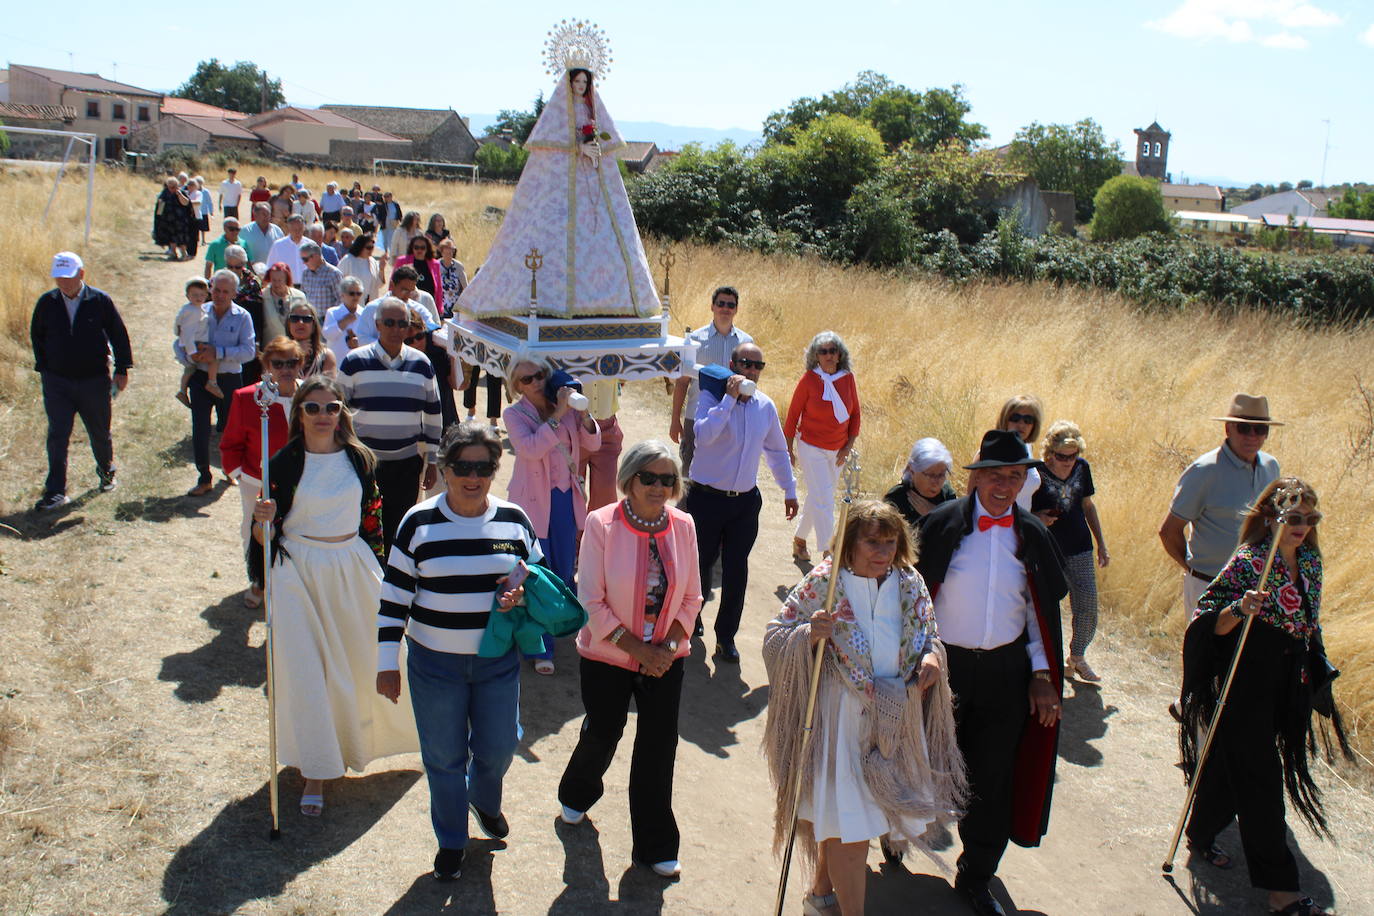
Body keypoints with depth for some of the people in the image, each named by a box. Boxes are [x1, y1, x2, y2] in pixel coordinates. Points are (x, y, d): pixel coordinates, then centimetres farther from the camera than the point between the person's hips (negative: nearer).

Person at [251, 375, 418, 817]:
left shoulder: (359, 459, 2)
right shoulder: (283, 464, -6)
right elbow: (265, 534, -4)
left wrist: (380, 573, 10)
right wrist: (263, 521, -26)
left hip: (352, 570, 2)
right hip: (298, 573, -2)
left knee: (369, 660, 12)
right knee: (305, 672, -1)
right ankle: (315, 773, 11)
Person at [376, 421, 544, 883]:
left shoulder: (514, 519, -3)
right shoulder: (420, 523, -9)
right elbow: (394, 595, -5)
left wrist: (523, 591, -15)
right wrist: (387, 662, -6)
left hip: (498, 660, 2)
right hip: (434, 663, -2)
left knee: (498, 748, 12)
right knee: (444, 756, 10)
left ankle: (485, 800, 48)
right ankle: (451, 840, 34)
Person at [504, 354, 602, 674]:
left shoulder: (563, 406, 3)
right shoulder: (514, 414, -8)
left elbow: (593, 444, 2)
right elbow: (530, 448, -25)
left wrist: (582, 414, -14)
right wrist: (558, 416, -27)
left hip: (564, 498, 4)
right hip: (533, 501, -4)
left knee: (565, 570, 16)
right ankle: (541, 649, 10)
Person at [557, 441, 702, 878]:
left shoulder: (682, 526, -6)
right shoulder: (601, 524, -16)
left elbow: (691, 598, 2)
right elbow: (592, 601, -15)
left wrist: (668, 648, -10)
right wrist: (639, 649, -16)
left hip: (665, 660, 2)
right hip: (607, 657, -2)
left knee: (659, 745, 5)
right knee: (602, 734, 16)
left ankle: (655, 845, 23)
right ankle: (576, 794, 50)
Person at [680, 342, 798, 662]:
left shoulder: (765, 406, 5)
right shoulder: (711, 398, -10)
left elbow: (777, 451, 18)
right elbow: (705, 435, -31)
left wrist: (789, 490, 21)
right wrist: (730, 398, -28)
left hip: (745, 501, 4)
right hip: (707, 499, -4)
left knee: (736, 570, 5)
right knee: (701, 564, 9)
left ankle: (726, 636, 19)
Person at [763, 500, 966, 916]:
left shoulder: (910, 584, 2)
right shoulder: (822, 584, -12)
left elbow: (928, 636, 15)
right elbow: (774, 638, -9)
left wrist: (933, 656, -8)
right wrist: (810, 635, -29)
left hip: (898, 721, 5)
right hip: (840, 718, -5)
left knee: (840, 818, 17)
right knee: (850, 829, -3)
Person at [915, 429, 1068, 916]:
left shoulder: (1032, 535, 3)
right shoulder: (943, 524, -8)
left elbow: (1041, 609, 9)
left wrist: (1042, 674, 4)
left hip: (1005, 674, 3)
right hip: (945, 664, -3)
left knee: (992, 779, 10)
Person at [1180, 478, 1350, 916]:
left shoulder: (1310, 561, 4)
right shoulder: (1248, 562, -17)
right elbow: (1209, 624, -17)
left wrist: (1319, 672, 21)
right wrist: (1240, 609, -36)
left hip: (1288, 686, 7)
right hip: (1246, 686, -7)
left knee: (1233, 765, 19)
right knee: (1260, 779, -1)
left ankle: (1200, 835, 40)